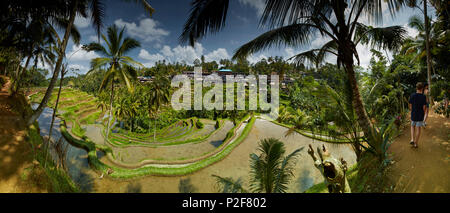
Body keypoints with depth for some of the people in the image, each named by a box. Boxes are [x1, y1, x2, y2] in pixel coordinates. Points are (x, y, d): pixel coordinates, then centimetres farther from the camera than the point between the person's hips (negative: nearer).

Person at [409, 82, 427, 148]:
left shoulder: (412, 95, -7)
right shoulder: (423, 96, -12)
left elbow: (410, 106, -3)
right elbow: (424, 107, -10)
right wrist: (423, 114, 7)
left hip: (413, 115, 1)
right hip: (420, 115, -1)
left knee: (412, 126, 22)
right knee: (418, 129, 7)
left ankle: (412, 139, 6)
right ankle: (416, 143, 11)